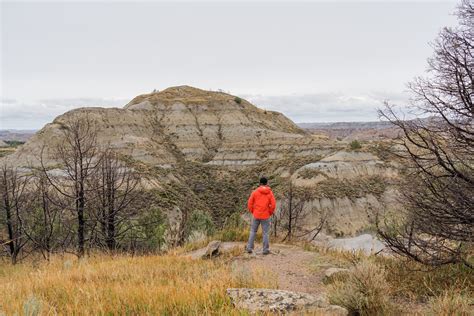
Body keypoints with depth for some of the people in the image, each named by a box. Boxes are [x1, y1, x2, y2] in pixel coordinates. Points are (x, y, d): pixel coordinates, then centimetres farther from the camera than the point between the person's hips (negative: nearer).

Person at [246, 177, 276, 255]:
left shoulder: (255, 191, -4)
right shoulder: (270, 193, -6)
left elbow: (250, 203, -4)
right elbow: (273, 205, -9)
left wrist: (252, 212, 8)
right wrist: (270, 213, 5)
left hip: (256, 215, 1)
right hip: (265, 216, -1)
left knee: (253, 231, 13)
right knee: (266, 233, 7)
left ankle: (250, 248, 13)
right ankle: (266, 249, 8)